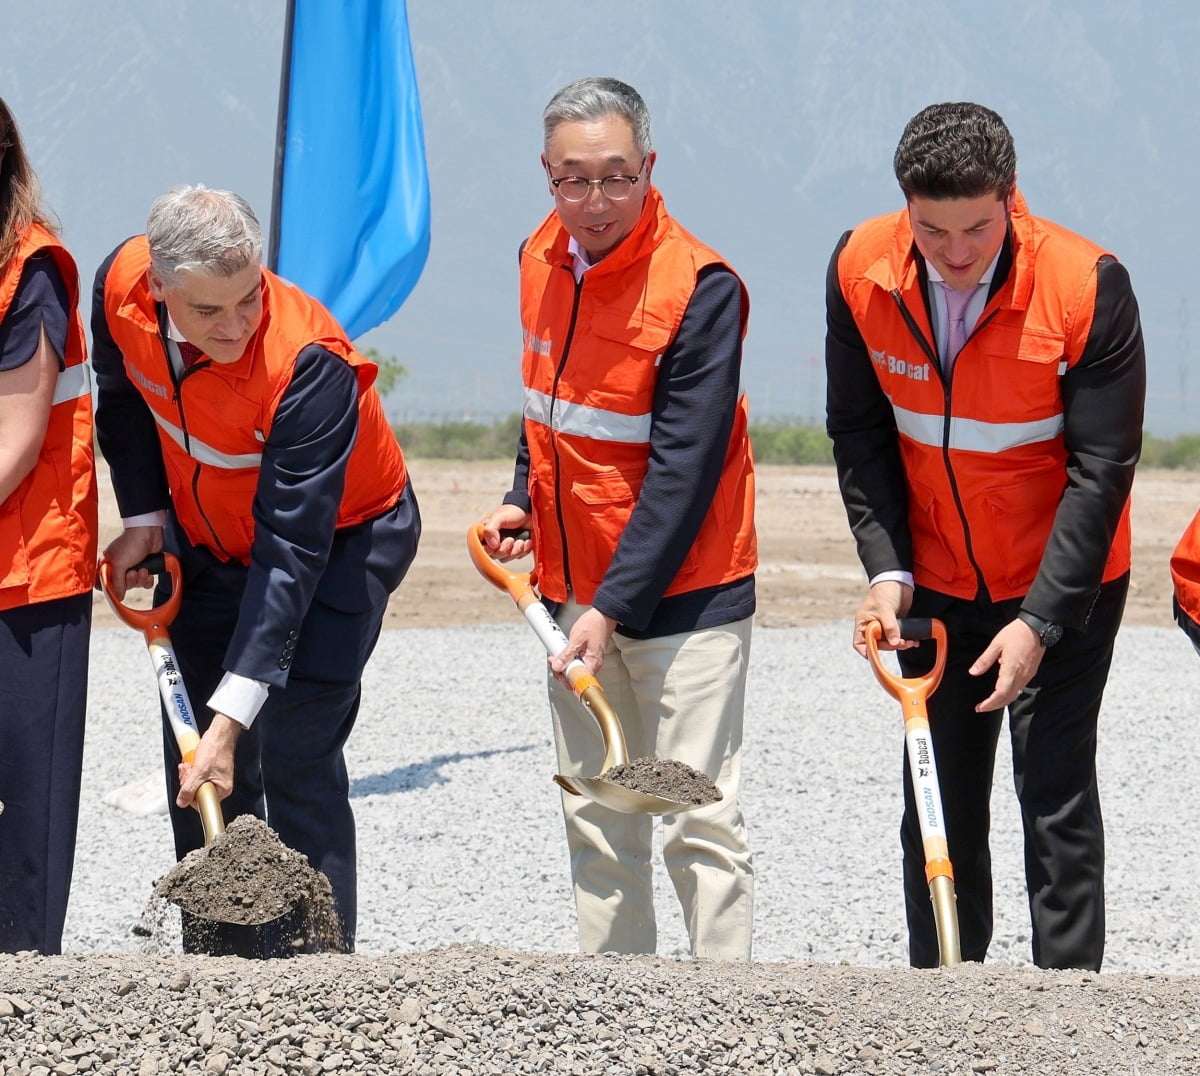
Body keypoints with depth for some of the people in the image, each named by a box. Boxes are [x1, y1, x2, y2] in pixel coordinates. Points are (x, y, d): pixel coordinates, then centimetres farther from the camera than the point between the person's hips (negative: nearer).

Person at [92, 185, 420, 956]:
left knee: (294, 755, -15)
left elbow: (293, 553, -38)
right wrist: (144, 516, -3)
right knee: (194, 759, 4)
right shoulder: (121, 288, -22)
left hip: (341, 539, -6)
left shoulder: (309, 364, -38)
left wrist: (233, 713, -41)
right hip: (208, 539, 6)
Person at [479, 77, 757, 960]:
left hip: (682, 590, -7)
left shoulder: (699, 288, -17)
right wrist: (523, 502, 6)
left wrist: (615, 606, -23)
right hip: (573, 586, 7)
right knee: (596, 822, 11)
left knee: (697, 820, -8)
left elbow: (684, 472, -20)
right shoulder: (541, 259, 5)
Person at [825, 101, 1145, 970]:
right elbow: (860, 435, 0)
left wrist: (1040, 621, -22)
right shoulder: (860, 272, -12)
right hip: (935, 583, 4)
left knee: (1056, 795, -8)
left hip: (1062, 583, -4)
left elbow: (1101, 467, -18)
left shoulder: (1088, 286, -23)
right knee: (938, 801, 9)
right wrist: (887, 570, -10)